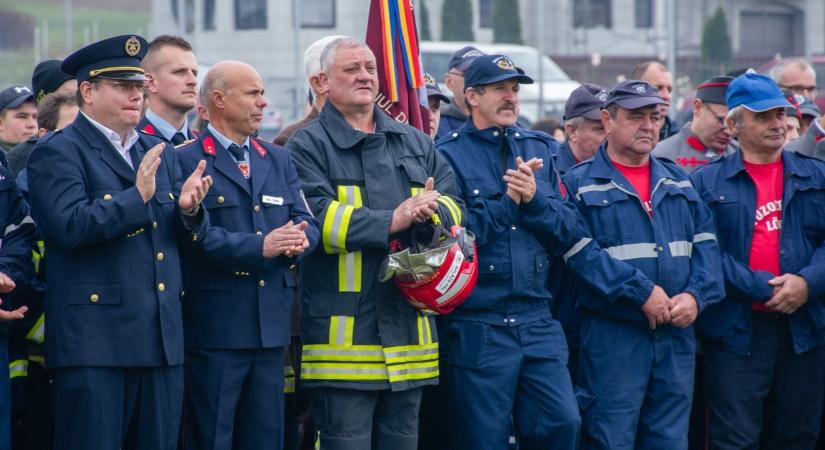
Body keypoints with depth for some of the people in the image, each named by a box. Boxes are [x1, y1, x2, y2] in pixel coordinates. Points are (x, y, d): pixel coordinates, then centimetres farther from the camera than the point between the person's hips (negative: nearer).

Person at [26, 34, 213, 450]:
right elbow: (68, 227, -18)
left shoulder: (161, 153, 18)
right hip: (94, 341, -7)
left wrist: (188, 210, -5)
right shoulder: (56, 152, -3)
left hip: (162, 339, 7)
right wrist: (137, 196, -21)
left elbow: (191, 237, 17)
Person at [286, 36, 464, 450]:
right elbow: (316, 219, -15)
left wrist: (431, 212, -12)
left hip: (408, 333, 6)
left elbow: (454, 204, 11)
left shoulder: (415, 143, 18)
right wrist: (391, 222, -17)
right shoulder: (307, 146, -1)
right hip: (343, 334, -6)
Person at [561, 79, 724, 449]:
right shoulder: (580, 184, -1)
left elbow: (706, 242, 11)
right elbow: (581, 252, -12)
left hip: (677, 335, 5)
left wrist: (696, 295, -8)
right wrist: (643, 293, -18)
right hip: (613, 336, -5)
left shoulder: (678, 182, 16)